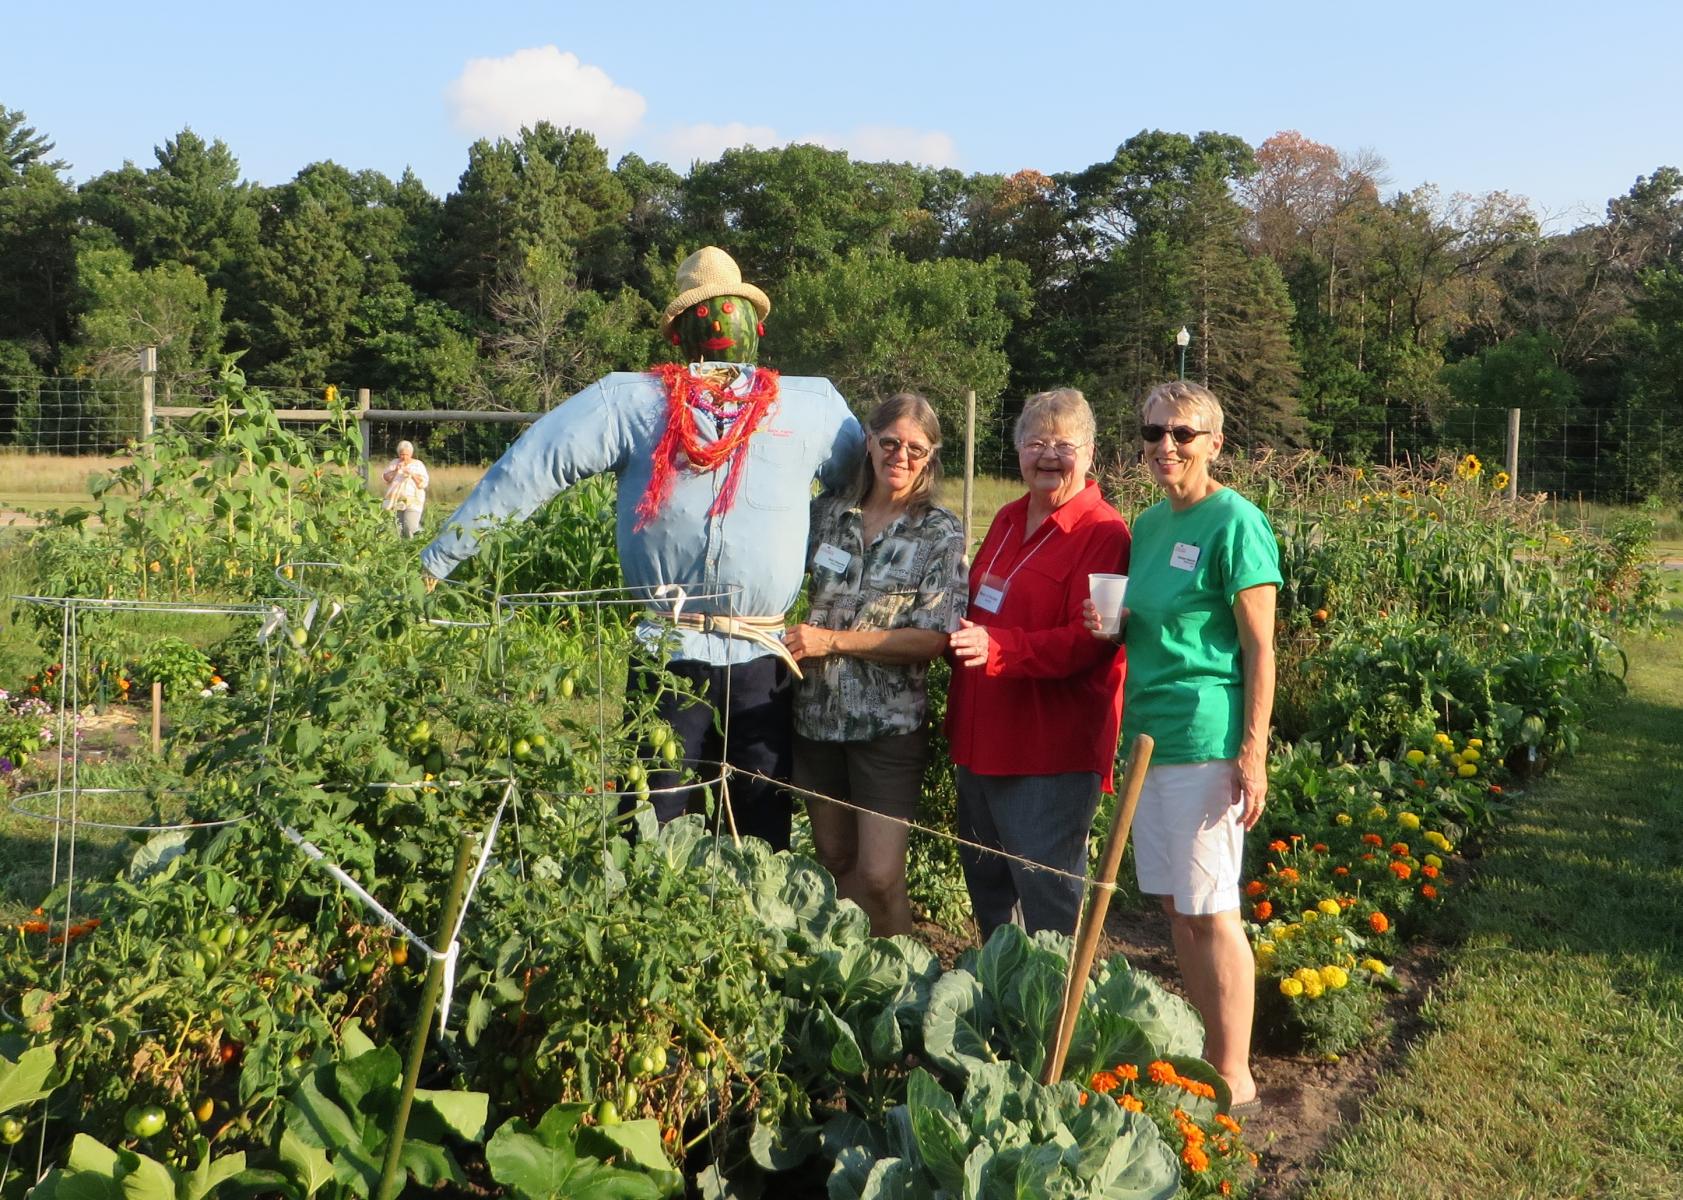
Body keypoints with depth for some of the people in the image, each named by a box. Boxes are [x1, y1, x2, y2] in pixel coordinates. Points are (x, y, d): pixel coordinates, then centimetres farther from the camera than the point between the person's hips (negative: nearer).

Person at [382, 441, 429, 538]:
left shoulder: (418, 464, 6)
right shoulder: (394, 463, 13)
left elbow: (424, 483, -3)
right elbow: (386, 478, 4)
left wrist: (412, 474, -17)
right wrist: (395, 470, -12)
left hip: (412, 502, -3)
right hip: (395, 501, 3)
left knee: (410, 528, -19)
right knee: (397, 530, -5)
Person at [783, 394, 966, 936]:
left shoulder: (941, 535, -5)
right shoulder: (828, 512, 4)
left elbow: (933, 638, -13)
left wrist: (832, 639, -17)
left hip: (889, 724, -4)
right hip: (817, 716, 4)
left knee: (880, 878, -6)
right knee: (836, 863, 16)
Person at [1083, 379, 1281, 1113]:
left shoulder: (1234, 523, -9)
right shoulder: (1150, 524, 13)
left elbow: (1259, 649, -11)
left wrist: (1253, 753, -16)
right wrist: (1114, 625, 1)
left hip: (1205, 742, -8)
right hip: (1149, 735, 8)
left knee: (1208, 911, -2)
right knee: (1175, 907, 12)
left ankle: (1233, 1078, 10)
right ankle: (1203, 1054, 24)